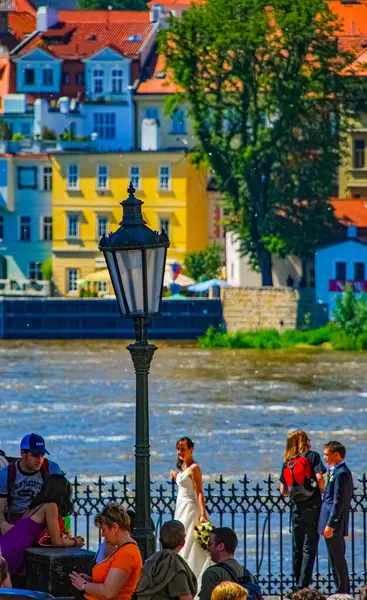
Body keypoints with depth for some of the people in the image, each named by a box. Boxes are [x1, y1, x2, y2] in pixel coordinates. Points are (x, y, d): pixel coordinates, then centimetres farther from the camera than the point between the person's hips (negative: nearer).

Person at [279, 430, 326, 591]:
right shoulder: (312, 456, -2)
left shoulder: (287, 463, 11)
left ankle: (297, 586, 14)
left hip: (296, 509, 4)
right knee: (309, 547, -5)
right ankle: (303, 585, -13)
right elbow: (319, 478, -15)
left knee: (297, 549, 11)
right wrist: (322, 490, 5)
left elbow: (283, 491, 10)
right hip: (312, 507, -4)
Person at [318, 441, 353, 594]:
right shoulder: (342, 472, 14)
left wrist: (330, 525, -20)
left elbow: (338, 502, -20)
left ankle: (342, 592, -4)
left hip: (334, 523, -10)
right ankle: (342, 591, 18)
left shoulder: (341, 473, -17)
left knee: (337, 559, -7)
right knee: (336, 559, 14)